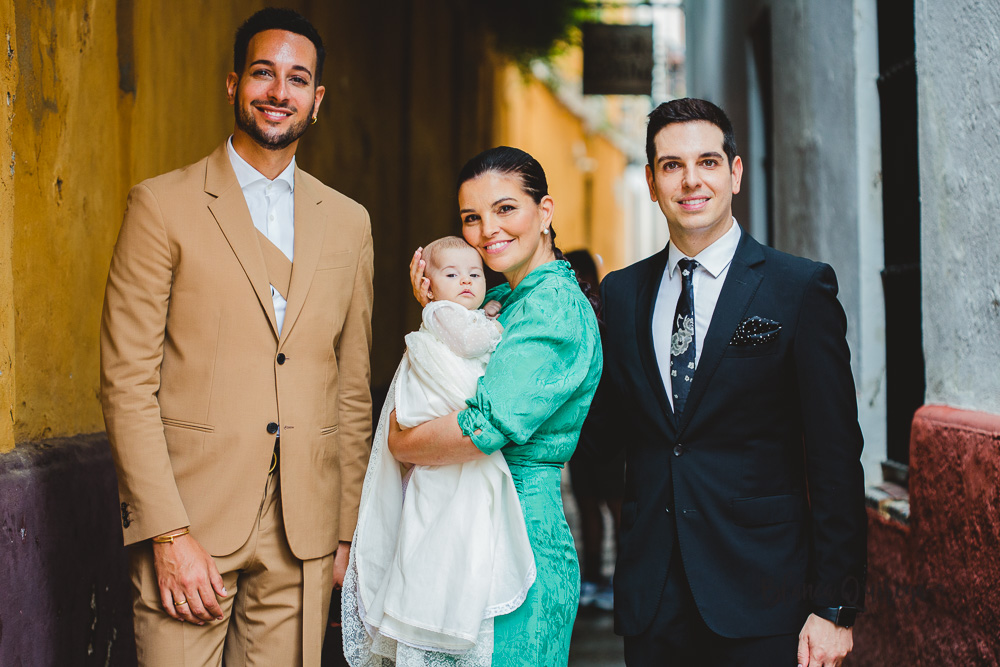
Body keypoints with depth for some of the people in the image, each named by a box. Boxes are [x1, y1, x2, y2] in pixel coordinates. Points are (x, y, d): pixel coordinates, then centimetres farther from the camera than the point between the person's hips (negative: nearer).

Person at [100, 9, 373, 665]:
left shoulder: (349, 222, 11)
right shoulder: (162, 205, -1)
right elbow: (127, 384, -6)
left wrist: (346, 530, 10)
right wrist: (168, 534, -12)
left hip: (303, 537, 3)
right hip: (189, 521, -3)